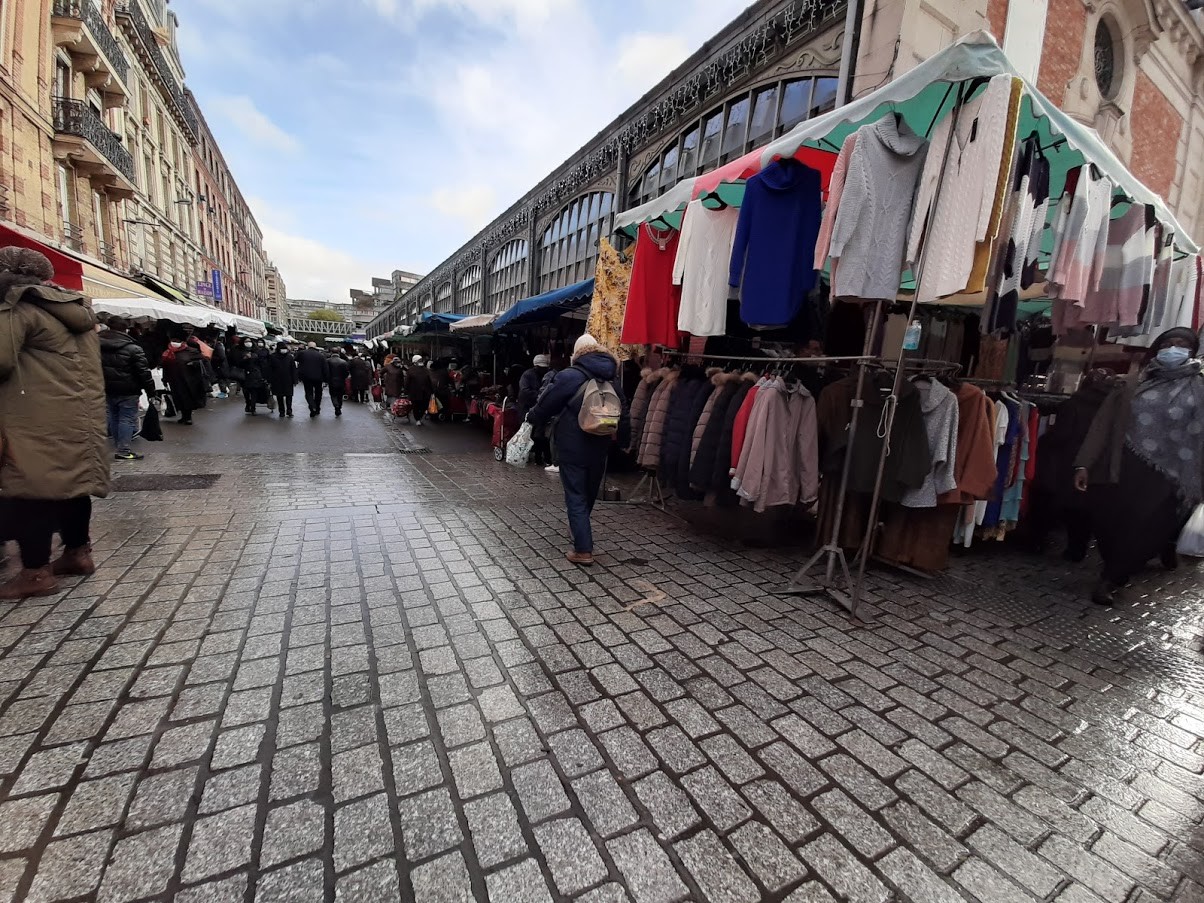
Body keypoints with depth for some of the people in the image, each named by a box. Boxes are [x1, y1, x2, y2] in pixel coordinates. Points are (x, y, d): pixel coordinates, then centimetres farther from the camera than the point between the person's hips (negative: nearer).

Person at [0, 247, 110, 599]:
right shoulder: (76, 308, 16)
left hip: (39, 421, -8)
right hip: (79, 415, 8)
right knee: (71, 484, 15)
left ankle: (36, 573, 0)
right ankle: (78, 553, 24)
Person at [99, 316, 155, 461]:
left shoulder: (99, 345, 7)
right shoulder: (133, 348, -14)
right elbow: (144, 372, -15)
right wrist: (151, 391, -9)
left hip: (108, 389, 7)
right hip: (127, 391, -6)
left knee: (114, 417, 16)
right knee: (127, 419, -4)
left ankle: (117, 447, 24)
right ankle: (123, 450, -8)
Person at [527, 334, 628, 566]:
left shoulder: (570, 376, -12)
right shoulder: (612, 381, 7)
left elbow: (546, 404, -5)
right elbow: (623, 417, 13)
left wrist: (532, 421, 12)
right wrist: (619, 440, 23)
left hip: (573, 448, -6)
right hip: (600, 449, 6)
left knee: (576, 497, 1)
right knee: (589, 493, 21)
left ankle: (583, 550, -1)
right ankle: (578, 528, 44)